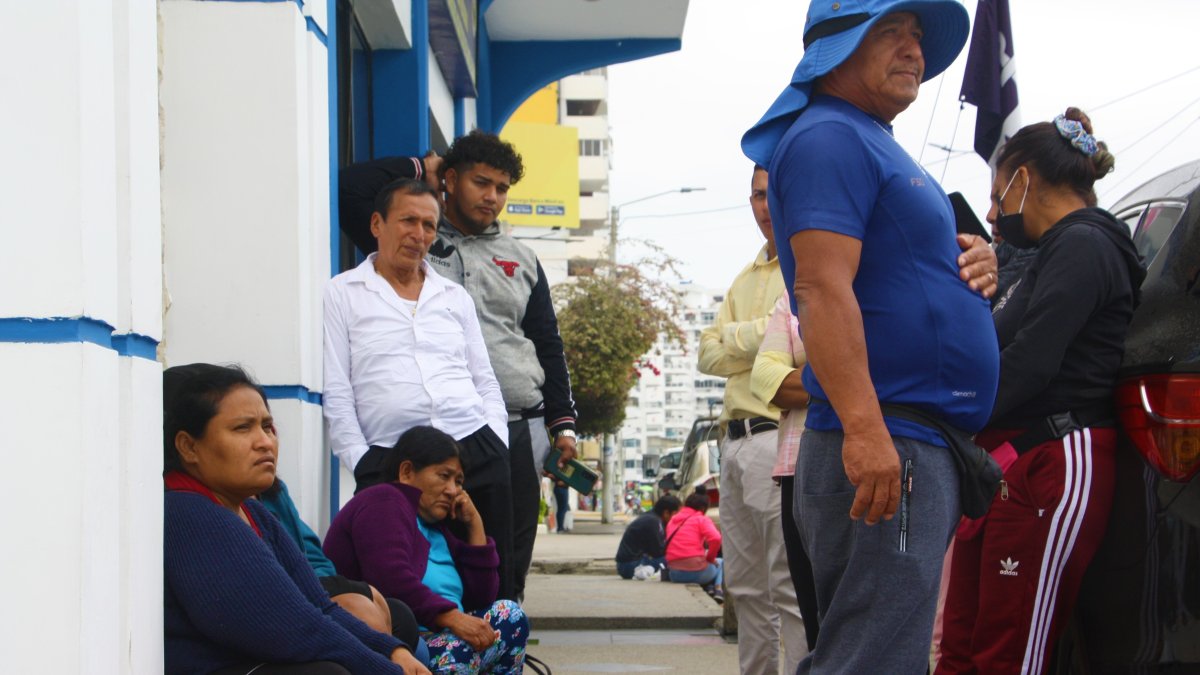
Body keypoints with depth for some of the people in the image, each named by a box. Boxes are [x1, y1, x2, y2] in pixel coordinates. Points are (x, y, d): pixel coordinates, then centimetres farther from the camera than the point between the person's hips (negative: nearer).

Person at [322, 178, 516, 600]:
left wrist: (498, 447, 6)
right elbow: (335, 394, 1)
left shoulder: (455, 296, 20)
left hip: (477, 453, 4)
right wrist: (361, 464, -8)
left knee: (493, 586, 0)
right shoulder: (341, 295, 6)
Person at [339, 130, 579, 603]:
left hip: (520, 430, 3)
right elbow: (349, 188, -3)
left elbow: (548, 344, 20)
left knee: (511, 563, 4)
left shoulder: (521, 259, 20)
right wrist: (417, 170, 6)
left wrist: (563, 422, 13)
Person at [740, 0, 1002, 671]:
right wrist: (864, 427, -30)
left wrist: (969, 270, 8)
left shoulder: (873, 143, 22)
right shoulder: (829, 138, -10)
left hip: (923, 447, 11)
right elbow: (823, 289, -21)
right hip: (885, 447, -11)